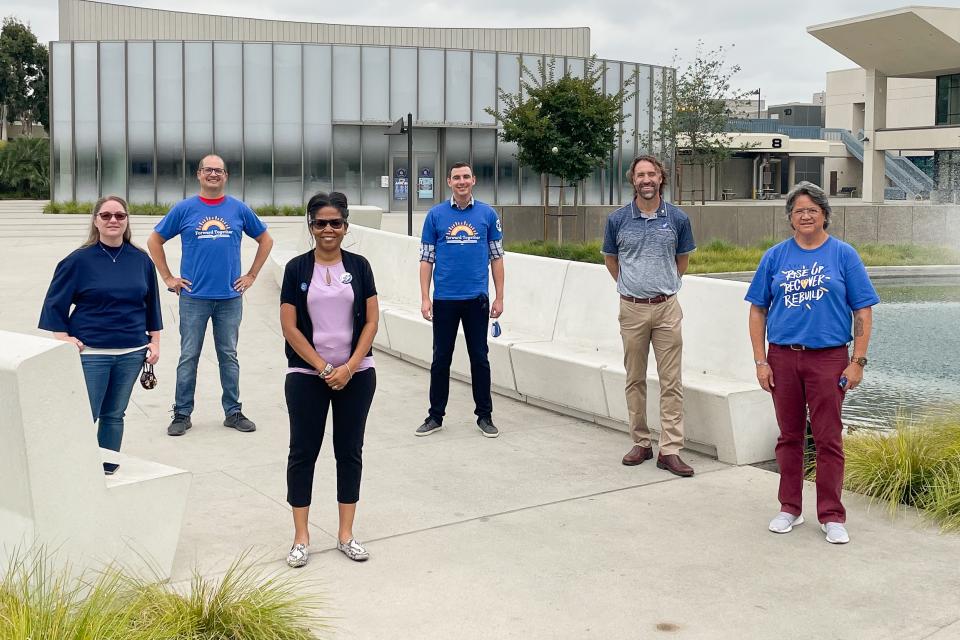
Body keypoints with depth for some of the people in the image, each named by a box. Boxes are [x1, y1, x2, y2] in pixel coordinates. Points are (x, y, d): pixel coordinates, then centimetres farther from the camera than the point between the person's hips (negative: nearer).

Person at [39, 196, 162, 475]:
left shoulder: (141, 260, 6)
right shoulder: (79, 260, -4)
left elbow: (151, 304, 15)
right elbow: (54, 304, 0)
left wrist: (154, 341, 12)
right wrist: (63, 338, -9)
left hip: (132, 352, 3)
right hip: (90, 352, -3)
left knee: (114, 415, 12)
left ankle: (109, 471, 22)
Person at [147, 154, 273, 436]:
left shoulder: (239, 209, 5)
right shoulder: (184, 209, 1)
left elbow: (265, 240, 15)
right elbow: (154, 241, 9)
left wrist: (251, 276, 9)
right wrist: (168, 278, 4)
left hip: (230, 297, 1)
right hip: (193, 297, -1)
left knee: (229, 356, 9)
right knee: (189, 357, 3)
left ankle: (233, 412, 18)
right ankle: (182, 414, 13)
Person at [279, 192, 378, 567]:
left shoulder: (359, 266, 3)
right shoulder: (297, 268, -1)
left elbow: (371, 321, 0)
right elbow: (290, 327, -5)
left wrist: (349, 368, -10)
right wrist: (324, 369, -10)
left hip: (356, 374, 2)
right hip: (307, 375, -1)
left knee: (349, 451, 7)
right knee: (303, 452, 3)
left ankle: (346, 535, 18)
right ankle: (301, 538, 13)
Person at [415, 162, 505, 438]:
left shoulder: (487, 214, 3)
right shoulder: (436, 215, 2)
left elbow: (496, 257, 6)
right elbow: (426, 258, 3)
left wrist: (499, 297, 2)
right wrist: (425, 298, -4)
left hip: (477, 299, 0)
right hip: (444, 299, 0)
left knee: (480, 358, 7)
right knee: (441, 359, 7)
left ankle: (484, 415, 17)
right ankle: (435, 416, 17)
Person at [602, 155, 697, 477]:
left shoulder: (678, 218, 0)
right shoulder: (618, 219, 0)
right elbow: (610, 258, 15)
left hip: (666, 307, 0)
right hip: (632, 308, 1)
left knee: (671, 381, -2)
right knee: (635, 380, 8)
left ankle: (670, 450, 1)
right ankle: (641, 443, 19)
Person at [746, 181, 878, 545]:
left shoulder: (843, 255, 1)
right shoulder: (775, 256, 6)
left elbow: (863, 312, 0)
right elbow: (758, 311, 7)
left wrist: (858, 362, -7)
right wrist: (760, 361, 0)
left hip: (828, 358, -2)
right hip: (783, 357, 2)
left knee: (829, 439, 1)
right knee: (789, 436, 11)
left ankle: (831, 516, 13)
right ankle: (790, 508, 24)